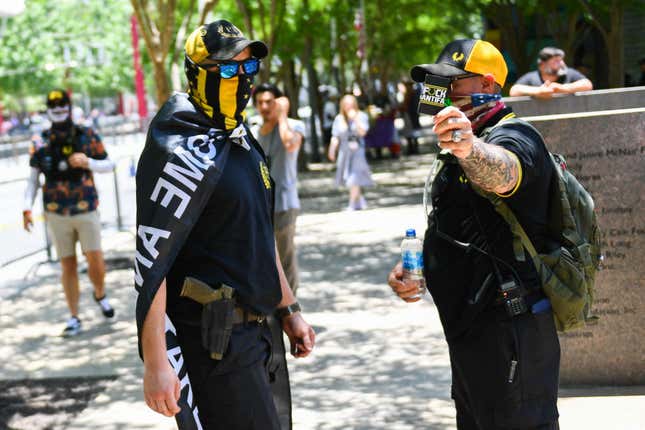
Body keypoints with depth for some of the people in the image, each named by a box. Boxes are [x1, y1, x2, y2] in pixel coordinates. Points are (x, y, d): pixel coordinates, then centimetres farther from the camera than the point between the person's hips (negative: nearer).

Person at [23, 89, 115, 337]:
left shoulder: (88, 137, -3)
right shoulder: (40, 144, -1)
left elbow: (108, 165, 4)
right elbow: (33, 179, 5)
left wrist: (87, 162, -16)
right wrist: (27, 209, -5)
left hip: (86, 211, -1)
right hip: (57, 214, 1)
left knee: (96, 261, -6)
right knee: (68, 266, 5)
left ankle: (100, 295, 26)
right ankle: (74, 318, 15)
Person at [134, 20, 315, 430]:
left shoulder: (243, 143, 13)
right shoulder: (186, 152, -16)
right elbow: (150, 261, -21)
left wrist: (289, 309, 23)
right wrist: (155, 364, -23)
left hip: (253, 331, 9)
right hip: (212, 340, -9)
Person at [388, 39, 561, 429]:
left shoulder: (513, 138, -15)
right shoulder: (471, 144, 17)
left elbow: (501, 172, -42)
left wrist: (470, 149, -63)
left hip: (509, 333, -10)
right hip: (471, 329, 11)